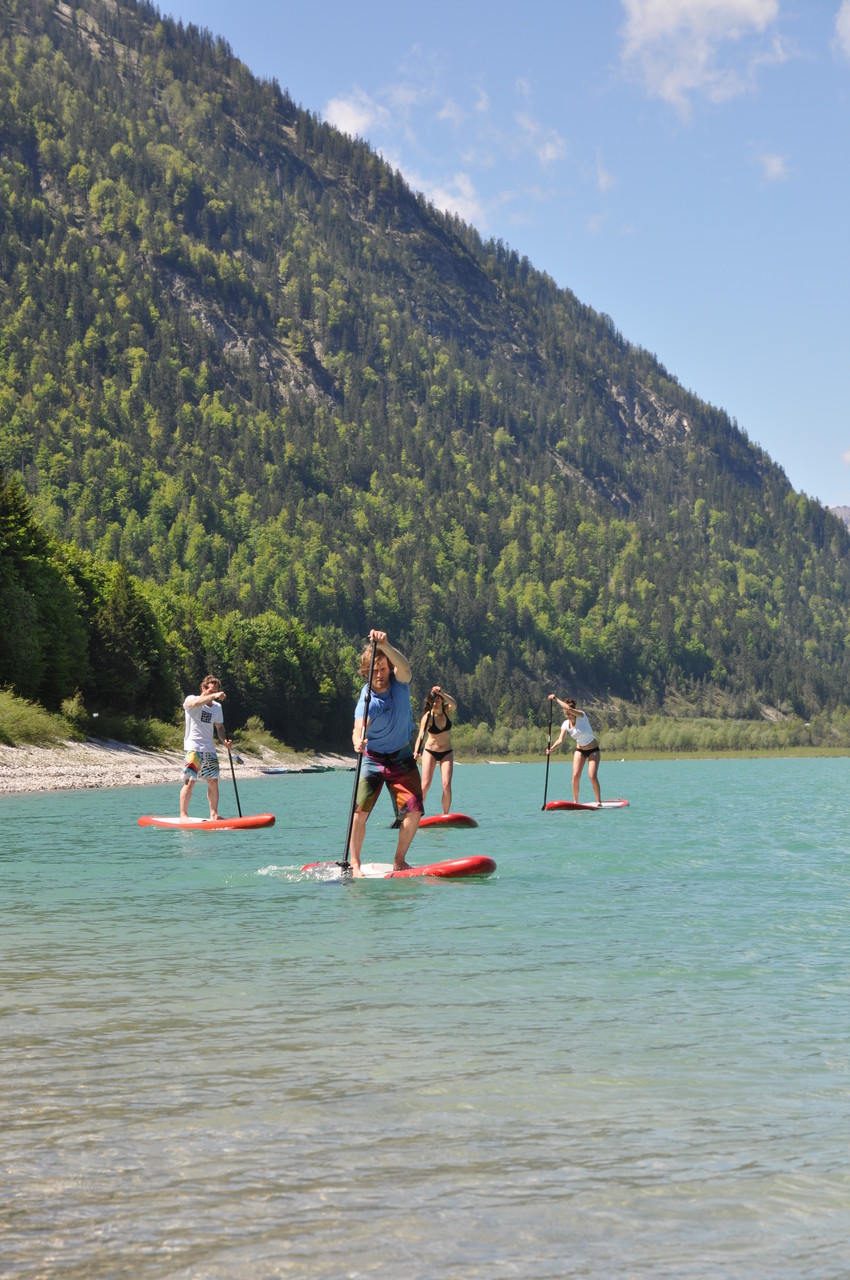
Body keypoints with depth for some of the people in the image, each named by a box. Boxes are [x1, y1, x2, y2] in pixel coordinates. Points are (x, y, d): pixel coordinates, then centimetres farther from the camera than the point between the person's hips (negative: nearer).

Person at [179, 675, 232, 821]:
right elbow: (194, 703, -27)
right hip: (193, 748, -6)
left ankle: (214, 814, 12)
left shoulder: (217, 707, 14)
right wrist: (213, 696, -37)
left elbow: (219, 727, 20)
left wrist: (224, 739, -1)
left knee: (213, 782, 4)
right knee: (190, 781, -10)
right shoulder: (191, 699, -3)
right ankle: (183, 815, -7)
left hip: (210, 750, 6)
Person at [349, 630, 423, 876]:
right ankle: (354, 863, -3)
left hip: (402, 758, 2)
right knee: (360, 811, -15)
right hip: (372, 760, -2)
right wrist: (358, 741, -57)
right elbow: (358, 728, -33)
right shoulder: (367, 700, -19)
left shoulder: (399, 682, -11)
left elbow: (404, 667, -35)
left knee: (414, 810, -8)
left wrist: (384, 646, -52)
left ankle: (399, 860, 7)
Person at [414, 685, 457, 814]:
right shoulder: (427, 717, -14)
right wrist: (417, 752, -39)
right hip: (430, 752, -2)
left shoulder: (446, 710, -7)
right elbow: (421, 736, -23)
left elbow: (454, 704, -30)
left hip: (446, 753, 2)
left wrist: (441, 693, -43)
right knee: (426, 784, -12)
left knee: (446, 785, -12)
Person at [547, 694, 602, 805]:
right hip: (579, 751, 4)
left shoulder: (581, 716, -19)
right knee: (575, 776, -9)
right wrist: (551, 749, -31)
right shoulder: (566, 724, -6)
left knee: (592, 776, -15)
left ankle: (599, 801, -4)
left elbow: (569, 708, -37)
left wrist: (556, 699, -30)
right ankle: (575, 802, 2)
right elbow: (560, 740, -14)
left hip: (593, 750, -4)